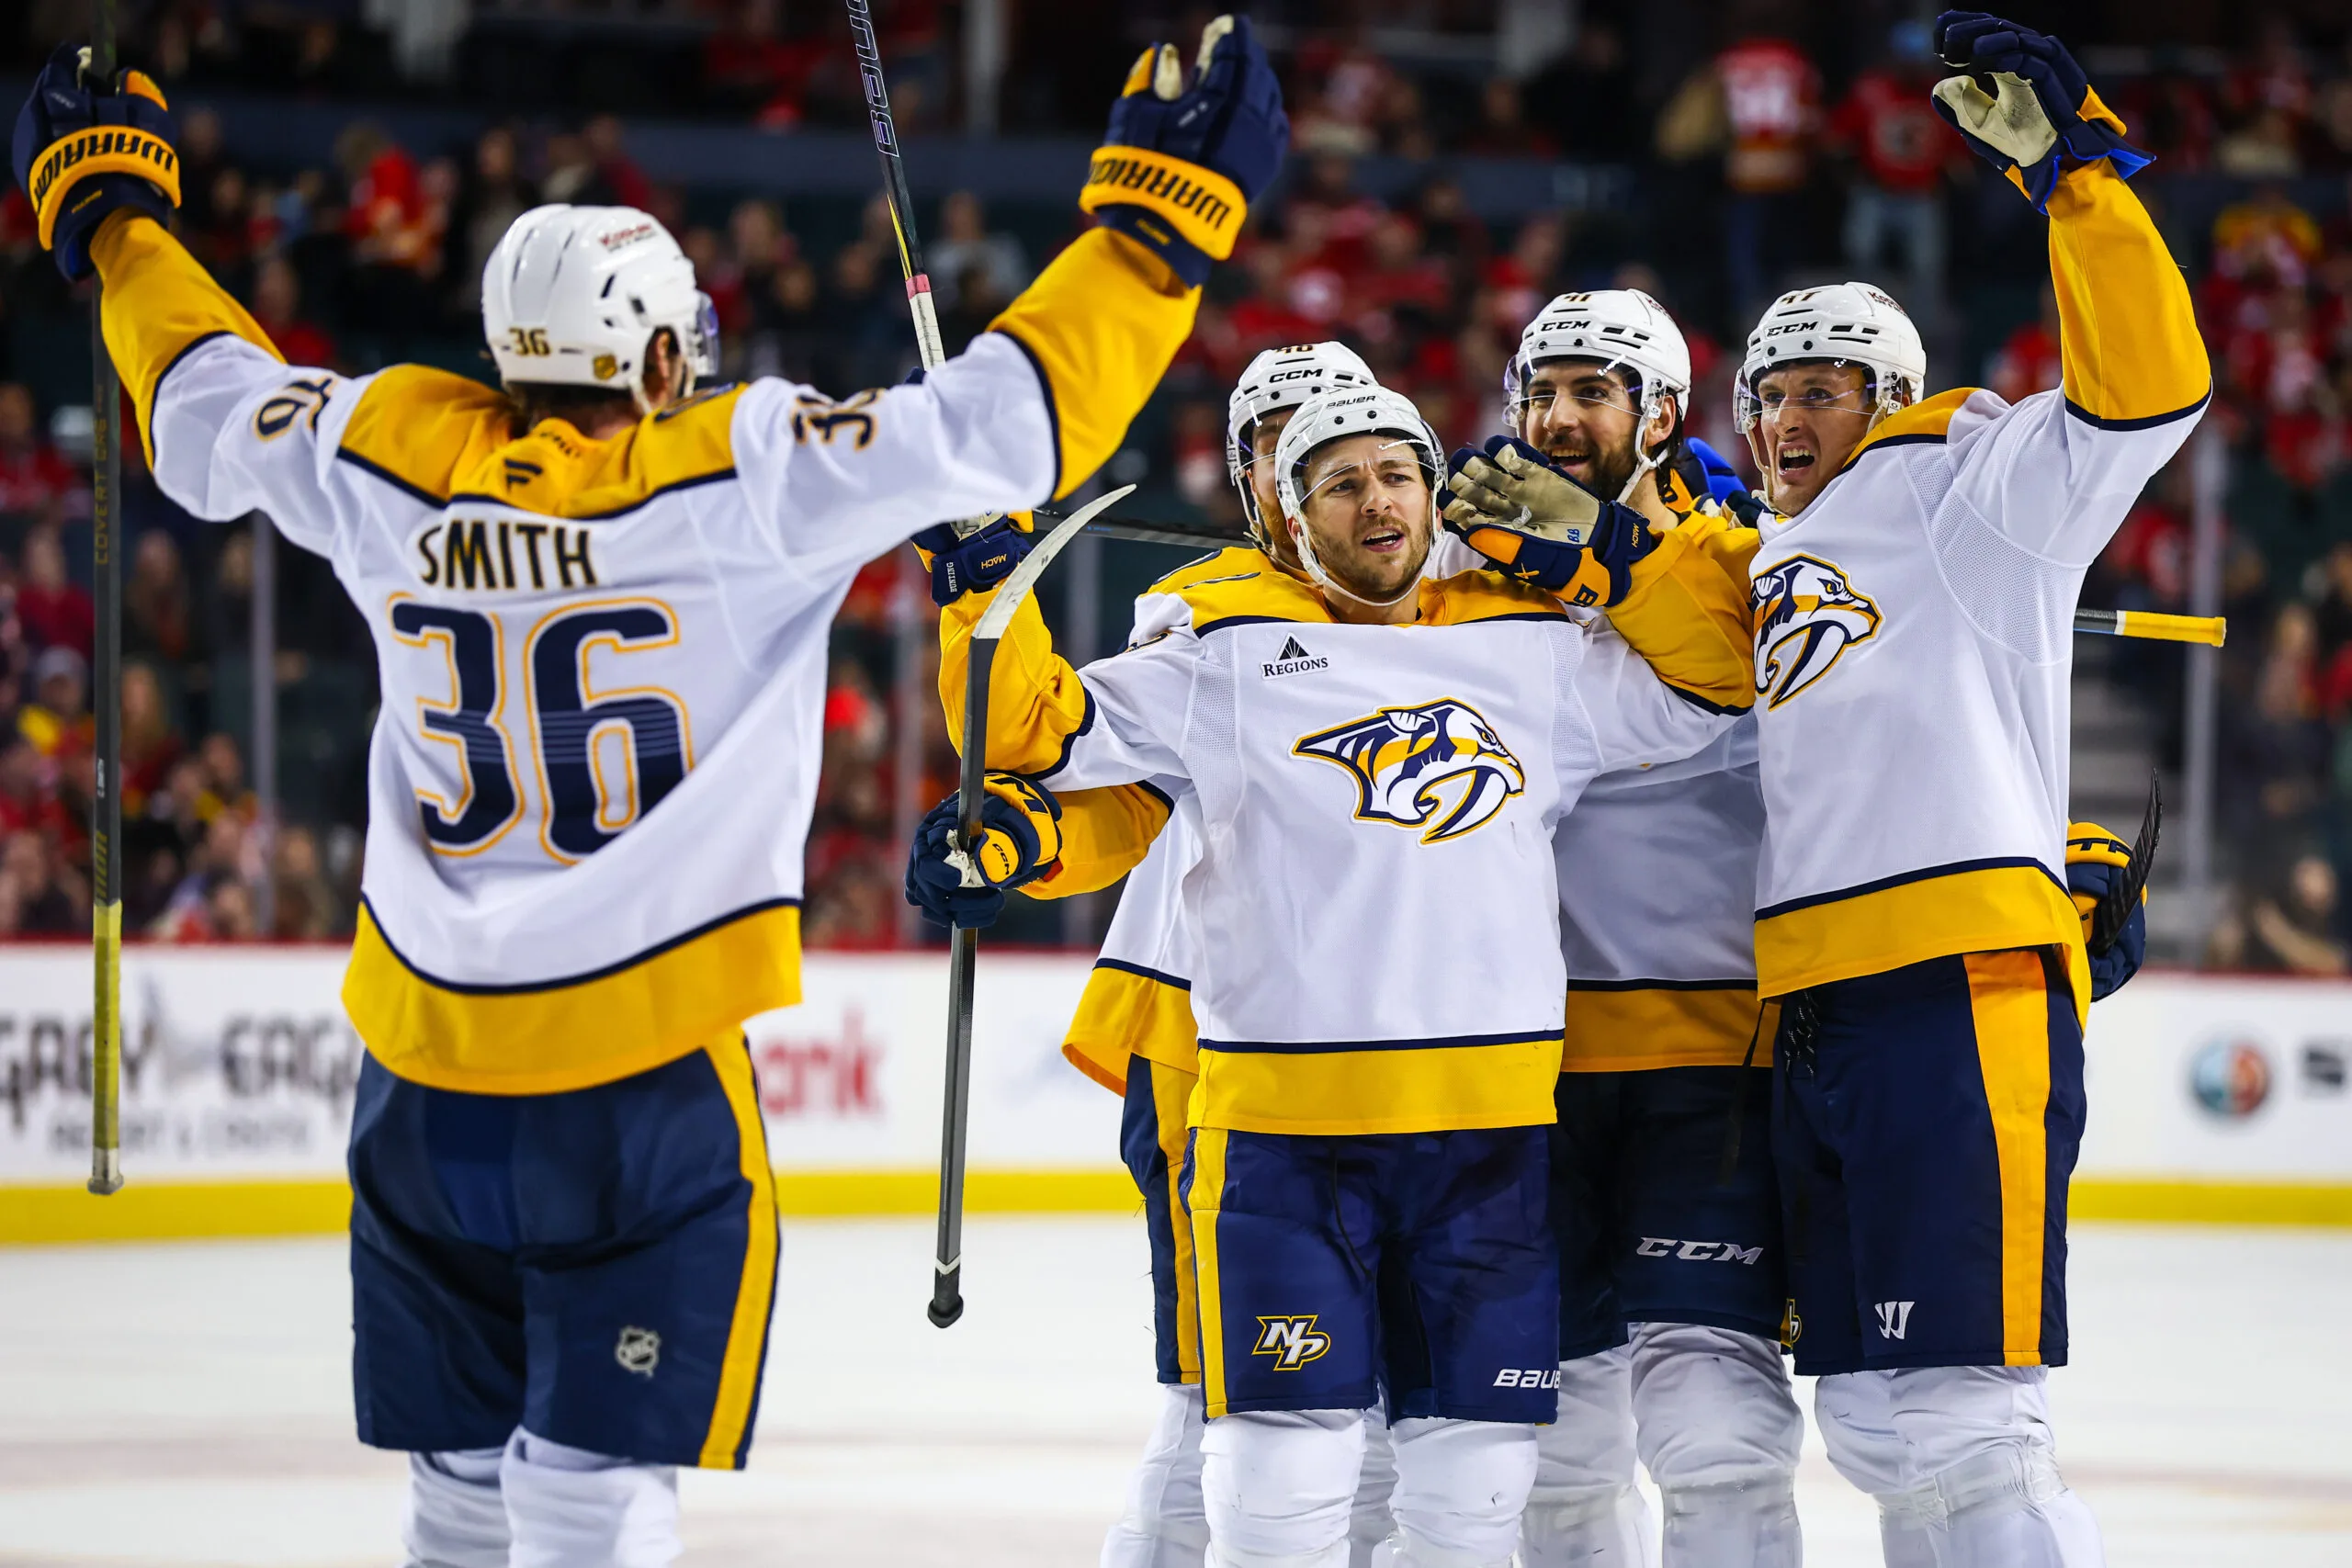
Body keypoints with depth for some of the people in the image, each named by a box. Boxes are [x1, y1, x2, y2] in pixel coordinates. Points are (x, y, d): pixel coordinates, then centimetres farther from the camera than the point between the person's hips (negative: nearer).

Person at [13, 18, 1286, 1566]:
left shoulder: (392, 456, 0)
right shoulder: (742, 476, -13)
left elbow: (208, 410, 18)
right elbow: (1005, 420, -15)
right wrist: (1163, 212, -6)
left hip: (426, 1067, 5)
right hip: (643, 1070, -5)